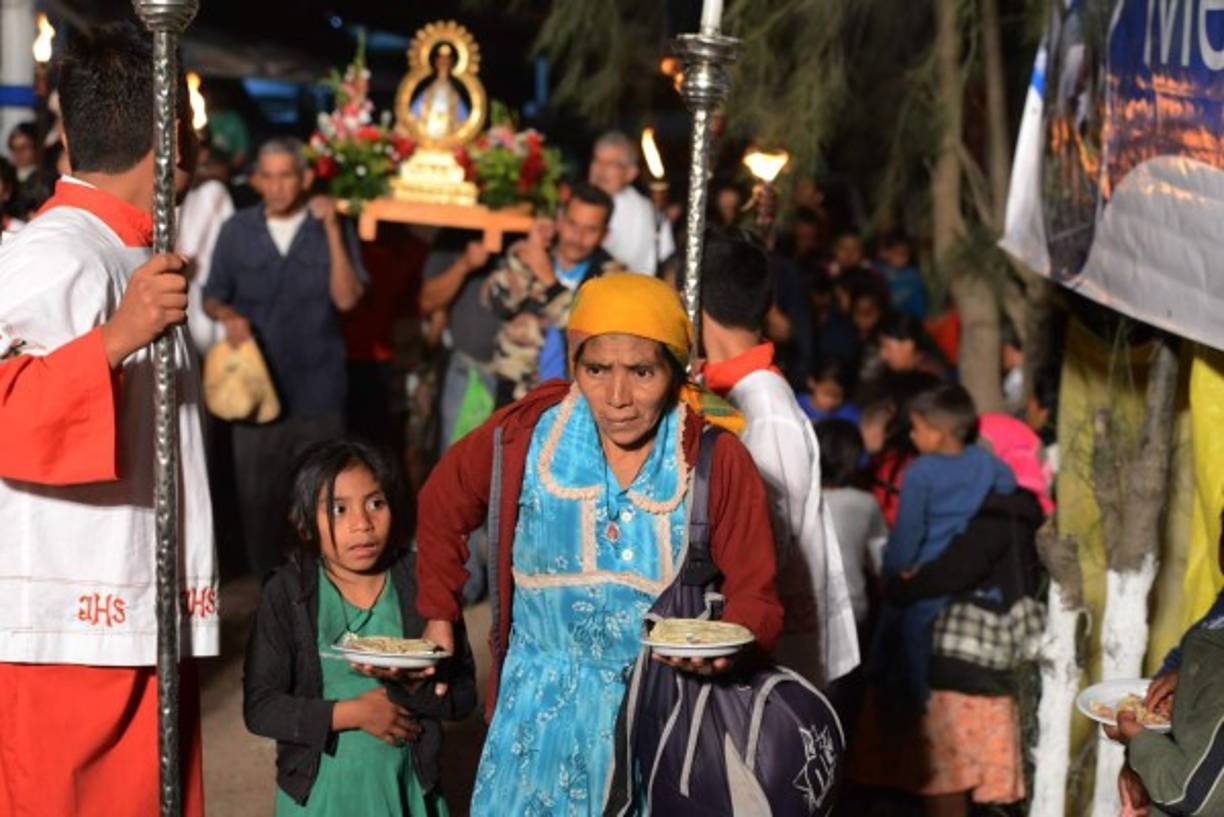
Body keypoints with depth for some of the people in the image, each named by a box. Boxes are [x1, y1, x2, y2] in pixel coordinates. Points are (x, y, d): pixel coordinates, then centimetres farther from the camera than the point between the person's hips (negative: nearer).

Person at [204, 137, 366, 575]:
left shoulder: (333, 230, 2)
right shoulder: (236, 231, 4)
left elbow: (346, 298, -9)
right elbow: (212, 297, 10)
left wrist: (332, 230, -15)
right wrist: (228, 316, -13)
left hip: (317, 387, -1)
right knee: (257, 491, 5)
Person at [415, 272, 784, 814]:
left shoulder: (718, 461, -11)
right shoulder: (524, 434, -7)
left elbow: (755, 597, -8)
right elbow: (441, 508, 12)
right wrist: (438, 617, 11)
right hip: (541, 706, 1)